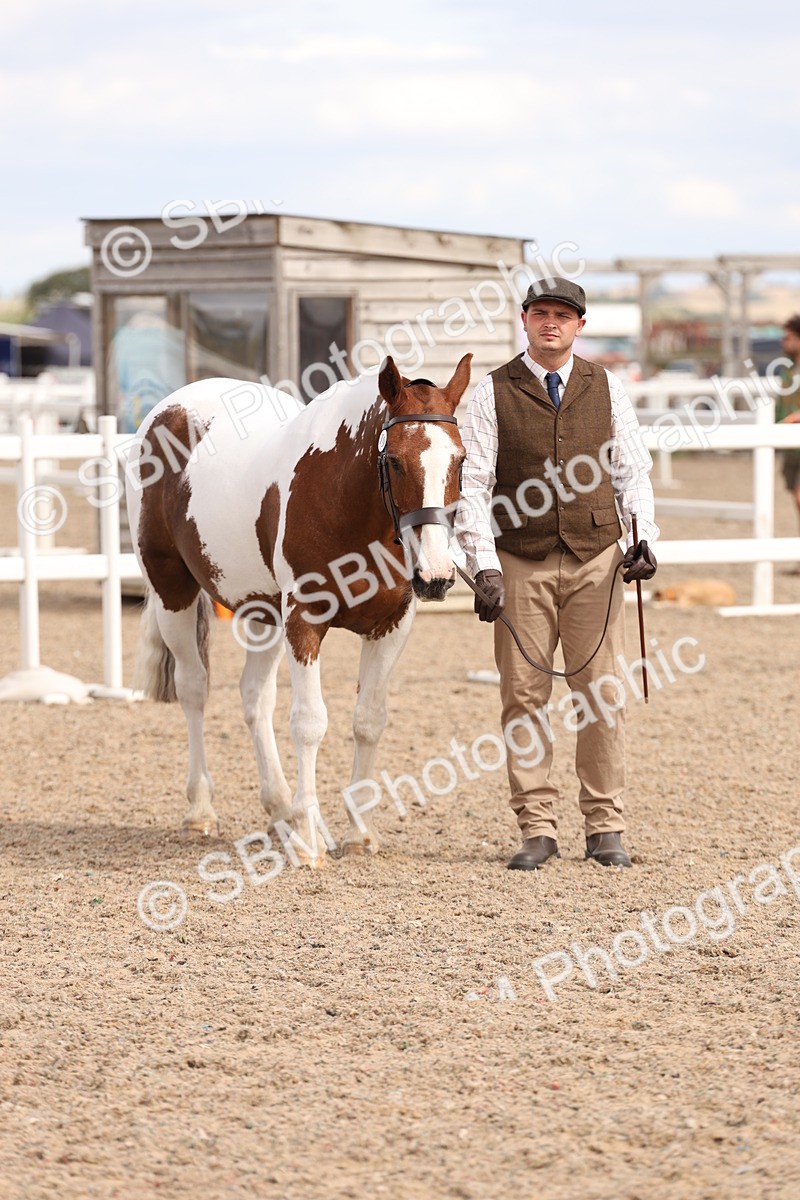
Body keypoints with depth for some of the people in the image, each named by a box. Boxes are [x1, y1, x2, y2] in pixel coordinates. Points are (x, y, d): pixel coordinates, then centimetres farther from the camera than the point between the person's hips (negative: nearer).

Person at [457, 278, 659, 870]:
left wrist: (644, 537, -7)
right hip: (522, 565, -1)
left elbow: (632, 470, 9)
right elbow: (473, 483, -2)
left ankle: (606, 828, 8)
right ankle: (537, 829, 6)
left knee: (602, 695, 0)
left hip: (595, 561, 1)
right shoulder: (494, 393, 1)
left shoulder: (606, 388, 8)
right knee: (524, 697, 0)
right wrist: (485, 565, -11)